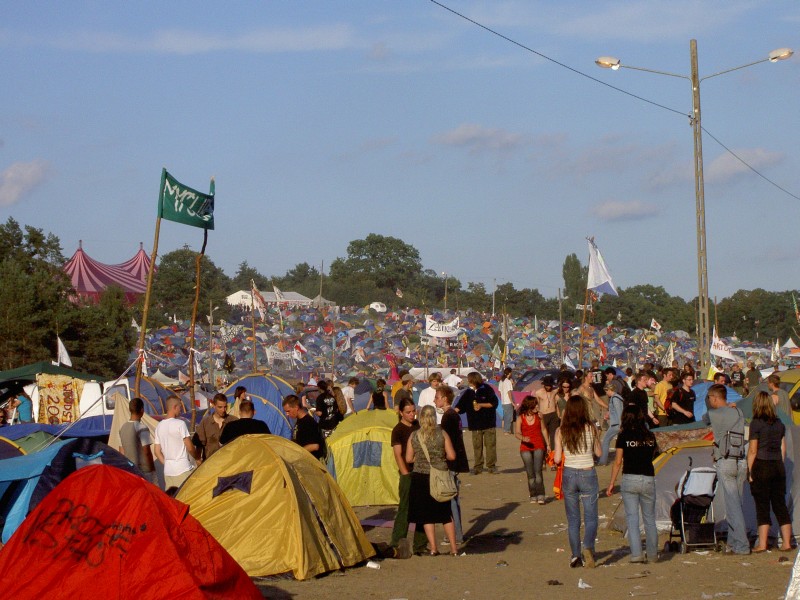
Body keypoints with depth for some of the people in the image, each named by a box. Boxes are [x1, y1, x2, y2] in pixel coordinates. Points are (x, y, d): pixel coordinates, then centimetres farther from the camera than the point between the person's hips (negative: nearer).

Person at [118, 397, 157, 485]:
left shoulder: (123, 427, 8)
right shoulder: (142, 428, -14)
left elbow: (121, 452, 14)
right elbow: (146, 451, -16)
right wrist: (152, 468, -7)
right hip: (144, 470, -7)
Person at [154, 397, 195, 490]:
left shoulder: (159, 426, 10)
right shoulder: (180, 423, -11)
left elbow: (157, 451, 12)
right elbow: (190, 447, -10)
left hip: (168, 471, 7)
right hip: (183, 470, -7)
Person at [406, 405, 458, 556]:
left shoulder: (414, 436, -5)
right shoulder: (442, 434, -7)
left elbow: (409, 459, 0)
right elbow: (451, 456, -6)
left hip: (420, 477, 0)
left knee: (426, 515, 9)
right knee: (446, 514, 12)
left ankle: (433, 548, 6)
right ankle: (454, 548, 13)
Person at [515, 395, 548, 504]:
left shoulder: (539, 416, 5)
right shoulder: (520, 419, -1)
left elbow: (543, 430, 15)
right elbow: (517, 433, -5)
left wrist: (547, 444, 15)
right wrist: (523, 438, -27)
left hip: (539, 447, 0)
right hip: (525, 448, 0)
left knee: (538, 471, -12)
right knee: (530, 473, 3)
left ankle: (540, 495, -15)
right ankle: (533, 495, 11)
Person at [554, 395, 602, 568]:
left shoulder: (561, 431, -6)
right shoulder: (591, 428, -7)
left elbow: (557, 459, -5)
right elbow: (598, 453, 3)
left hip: (569, 474, 1)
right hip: (588, 475, -1)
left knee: (573, 519, 13)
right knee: (591, 517, 4)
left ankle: (575, 555, 13)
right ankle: (588, 547, -20)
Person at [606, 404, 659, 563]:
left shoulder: (624, 436, -4)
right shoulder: (650, 436, 5)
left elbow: (618, 462, -3)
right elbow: (652, 455, 15)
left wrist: (611, 484, 3)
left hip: (630, 479, -3)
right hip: (648, 479, 3)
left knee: (632, 518, 1)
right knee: (650, 519, 13)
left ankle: (636, 553, -6)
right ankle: (653, 554, 20)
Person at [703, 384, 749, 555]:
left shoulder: (713, 414, -4)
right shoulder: (738, 412, 10)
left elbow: (703, 419, 16)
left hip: (725, 463, -6)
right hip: (741, 462, 6)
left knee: (732, 505, -5)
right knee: (736, 503, 13)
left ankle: (741, 545, -8)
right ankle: (733, 541, 18)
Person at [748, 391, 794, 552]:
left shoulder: (756, 423, -9)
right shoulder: (779, 423, 7)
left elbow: (752, 451, -10)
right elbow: (783, 448, 11)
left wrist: (749, 471, -5)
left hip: (761, 466, -5)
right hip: (778, 466, 5)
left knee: (762, 505, 0)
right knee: (780, 504, 8)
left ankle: (762, 544, 1)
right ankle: (786, 542, 7)